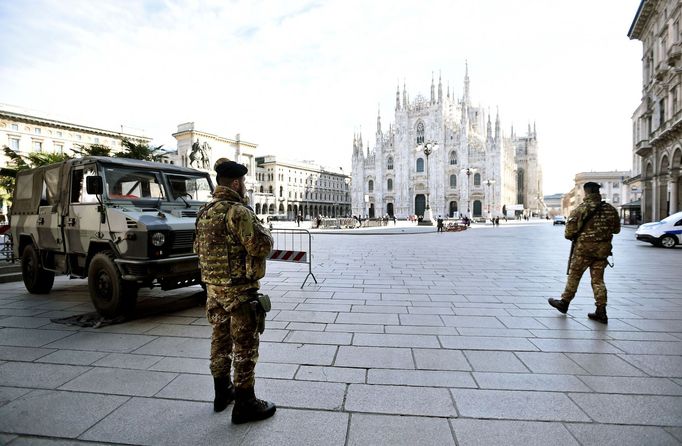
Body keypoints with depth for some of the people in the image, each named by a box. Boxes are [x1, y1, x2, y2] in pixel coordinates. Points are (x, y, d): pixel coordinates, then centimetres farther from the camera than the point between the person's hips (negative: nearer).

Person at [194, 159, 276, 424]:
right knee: (245, 347, 3)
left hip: (213, 288, 9)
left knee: (220, 340, 20)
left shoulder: (204, 212, 9)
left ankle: (222, 393, 35)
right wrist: (261, 230, -4)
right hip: (239, 291, -9)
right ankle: (245, 404, 14)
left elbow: (198, 248, 20)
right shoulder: (238, 211, -20)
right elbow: (262, 246, -23)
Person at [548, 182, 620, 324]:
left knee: (574, 276, 8)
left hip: (584, 248, -4)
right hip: (603, 249, 5)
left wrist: (572, 237, 9)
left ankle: (564, 303, 20)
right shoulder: (610, 209, 4)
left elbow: (568, 232, -12)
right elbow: (617, 229, 14)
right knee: (598, 279, 10)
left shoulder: (580, 209, -11)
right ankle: (601, 312, 9)